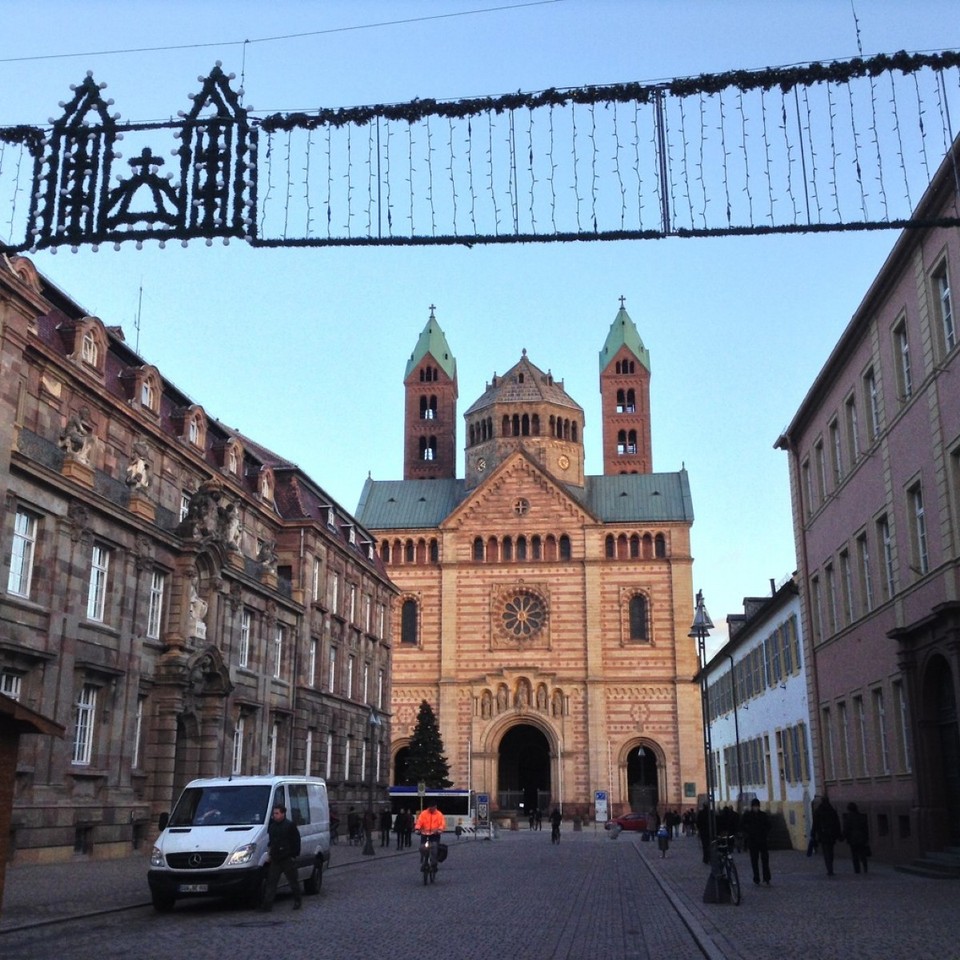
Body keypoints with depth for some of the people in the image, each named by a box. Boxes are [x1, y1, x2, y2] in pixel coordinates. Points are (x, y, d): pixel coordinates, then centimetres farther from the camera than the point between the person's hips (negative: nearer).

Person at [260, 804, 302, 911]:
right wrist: (269, 848, 10)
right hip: (275, 860, 6)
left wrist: (294, 855, -12)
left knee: (293, 882, 6)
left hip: (288, 859, -6)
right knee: (271, 882, -1)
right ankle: (267, 903, -3)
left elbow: (296, 841, -9)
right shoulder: (272, 826, 11)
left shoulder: (290, 825, -9)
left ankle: (298, 901, 21)